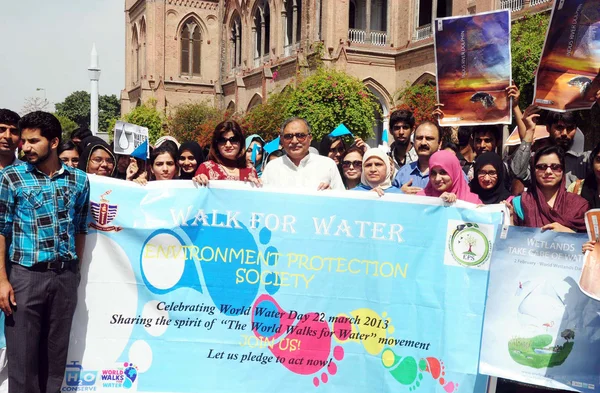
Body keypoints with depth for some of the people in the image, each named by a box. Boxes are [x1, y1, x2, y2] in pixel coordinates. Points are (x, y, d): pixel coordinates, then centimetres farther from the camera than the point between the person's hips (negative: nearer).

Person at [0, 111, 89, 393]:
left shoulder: (79, 180, 4)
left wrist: (76, 269, 10)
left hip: (65, 276, 3)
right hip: (26, 274, -2)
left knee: (57, 349, 12)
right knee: (23, 351, 4)